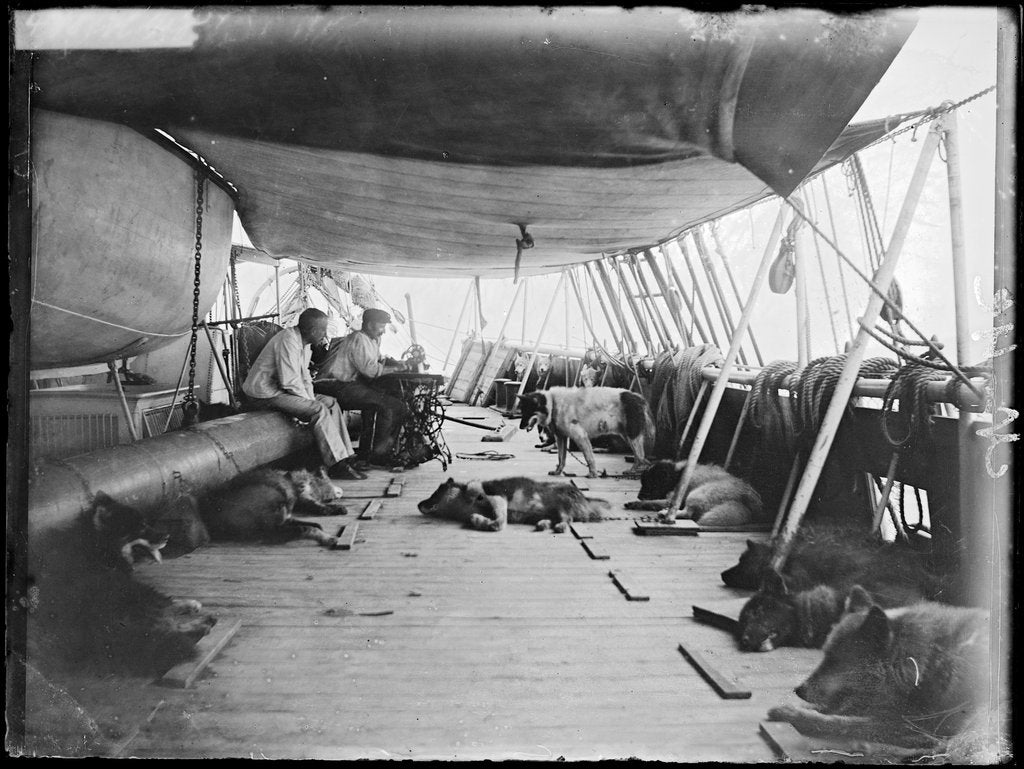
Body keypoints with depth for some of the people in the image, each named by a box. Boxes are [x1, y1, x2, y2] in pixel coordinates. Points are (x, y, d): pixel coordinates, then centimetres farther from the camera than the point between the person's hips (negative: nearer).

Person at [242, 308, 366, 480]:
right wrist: (311, 401, -15)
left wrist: (311, 397, 1)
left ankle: (343, 456, -3)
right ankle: (337, 464, -21)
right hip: (265, 394, -10)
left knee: (330, 403, 4)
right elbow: (289, 382, -28)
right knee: (319, 410, -24)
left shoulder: (304, 343, 9)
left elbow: (304, 374, 17)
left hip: (279, 389, 11)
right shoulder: (288, 341, -23)